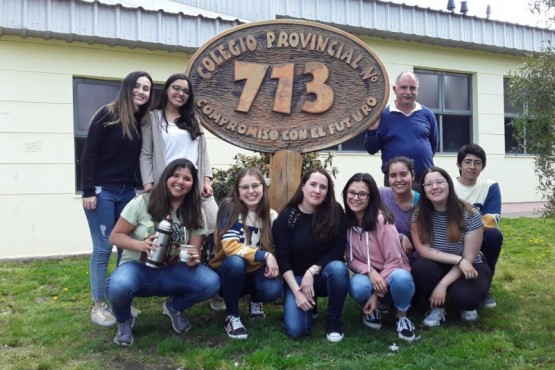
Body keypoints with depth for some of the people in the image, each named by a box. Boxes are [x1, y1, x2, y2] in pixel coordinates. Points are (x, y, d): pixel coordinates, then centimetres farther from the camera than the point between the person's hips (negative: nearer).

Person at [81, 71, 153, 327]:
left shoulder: (143, 121, 8)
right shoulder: (108, 115, -9)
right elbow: (89, 154, -10)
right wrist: (88, 191, -14)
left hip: (128, 192, 6)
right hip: (102, 191, -6)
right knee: (103, 248, -3)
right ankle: (98, 306, 9)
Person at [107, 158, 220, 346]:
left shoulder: (195, 213, -1)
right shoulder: (142, 202, -9)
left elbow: (195, 253, 0)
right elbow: (115, 235, -6)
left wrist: (193, 260, -26)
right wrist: (140, 245, -26)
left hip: (172, 272, 3)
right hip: (138, 267, -2)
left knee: (211, 283, -24)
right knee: (118, 286, -38)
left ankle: (174, 307, 10)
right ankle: (124, 321, 1)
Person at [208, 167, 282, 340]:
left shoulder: (271, 215, -4)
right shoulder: (230, 208, -16)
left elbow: (274, 248, 5)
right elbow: (230, 246, -26)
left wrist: (273, 262, -17)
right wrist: (264, 255, -32)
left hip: (256, 271, 3)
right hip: (229, 271, -3)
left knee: (273, 290, -28)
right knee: (235, 262, -38)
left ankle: (255, 300, 13)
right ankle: (232, 316, -13)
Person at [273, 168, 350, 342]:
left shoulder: (335, 212, -11)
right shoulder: (285, 217, -11)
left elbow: (338, 249, -13)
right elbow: (282, 259, -11)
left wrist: (312, 271, -23)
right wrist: (297, 291, -20)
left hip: (325, 274, 1)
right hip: (297, 277, 0)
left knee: (337, 267, -36)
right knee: (295, 329, -21)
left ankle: (333, 319, -9)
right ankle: (309, 304, 16)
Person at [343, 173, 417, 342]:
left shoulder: (381, 219, -21)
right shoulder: (345, 221, -6)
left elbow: (394, 260, -18)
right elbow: (351, 259, -2)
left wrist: (377, 294, -20)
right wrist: (369, 271, -23)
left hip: (391, 275, -2)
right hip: (367, 275, 3)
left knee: (400, 277, -38)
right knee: (358, 286, -34)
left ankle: (402, 317, -6)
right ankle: (371, 311, 4)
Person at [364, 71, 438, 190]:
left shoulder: (427, 114, 6)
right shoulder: (383, 115, -1)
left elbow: (433, 145, 17)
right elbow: (372, 149, 1)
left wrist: (423, 157, 9)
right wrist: (372, 131, -14)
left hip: (425, 178, 2)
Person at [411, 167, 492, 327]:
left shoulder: (470, 214, -18)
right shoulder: (419, 214, -12)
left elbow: (469, 258, -18)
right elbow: (423, 250, -17)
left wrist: (443, 284, -25)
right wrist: (458, 259, -27)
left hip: (469, 268, -2)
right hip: (438, 267, 2)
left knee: (462, 295, -33)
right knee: (420, 268, -32)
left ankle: (467, 304, 7)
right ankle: (437, 307, -3)